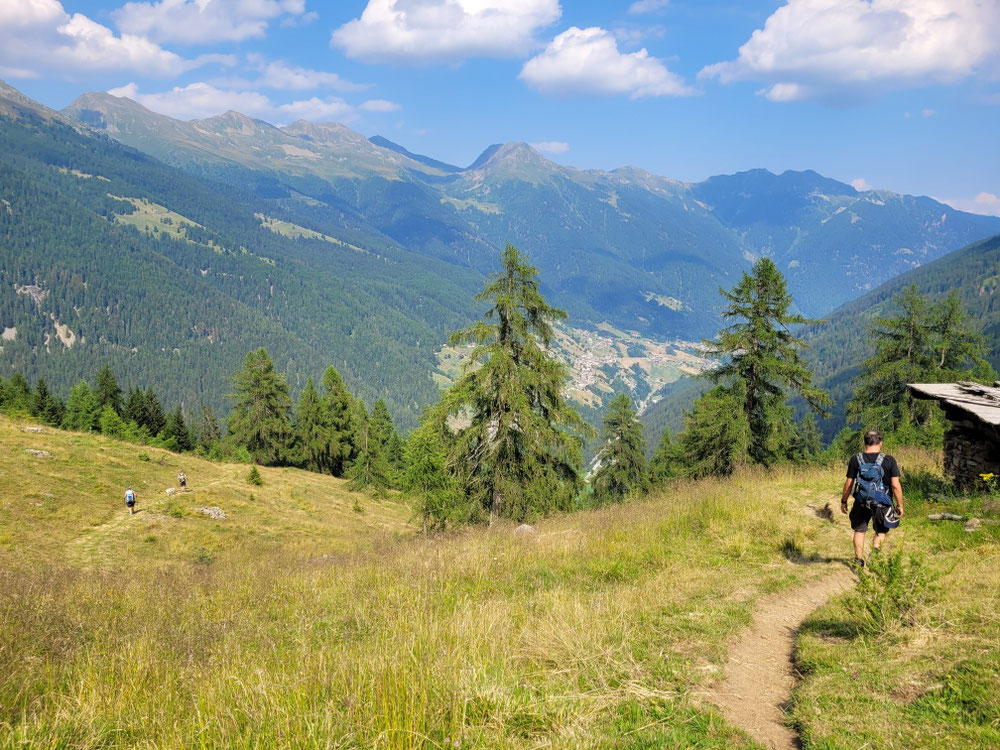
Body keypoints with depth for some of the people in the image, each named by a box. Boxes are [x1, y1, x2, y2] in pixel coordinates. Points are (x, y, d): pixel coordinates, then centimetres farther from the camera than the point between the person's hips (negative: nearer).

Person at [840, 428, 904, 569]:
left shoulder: (855, 460, -7)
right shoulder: (889, 460, -10)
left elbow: (848, 484, -3)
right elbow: (896, 486, -11)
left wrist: (843, 501, 11)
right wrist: (900, 505, 0)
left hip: (861, 503, 0)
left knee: (859, 531, 17)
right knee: (881, 531, 20)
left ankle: (859, 560, 21)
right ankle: (875, 550, -2)